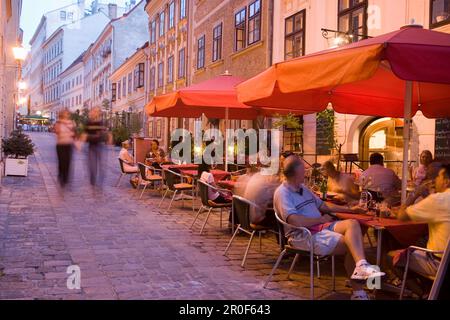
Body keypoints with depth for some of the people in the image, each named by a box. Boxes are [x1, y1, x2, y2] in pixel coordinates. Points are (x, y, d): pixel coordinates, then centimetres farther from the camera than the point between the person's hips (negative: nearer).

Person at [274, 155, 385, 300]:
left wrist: (350, 209, 26)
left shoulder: (303, 188, 22)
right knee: (351, 243, -21)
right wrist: (321, 219, -9)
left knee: (352, 224, -21)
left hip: (321, 226, 8)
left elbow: (323, 205, 31)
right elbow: (295, 221, -22)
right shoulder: (282, 193, -8)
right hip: (303, 235, -8)